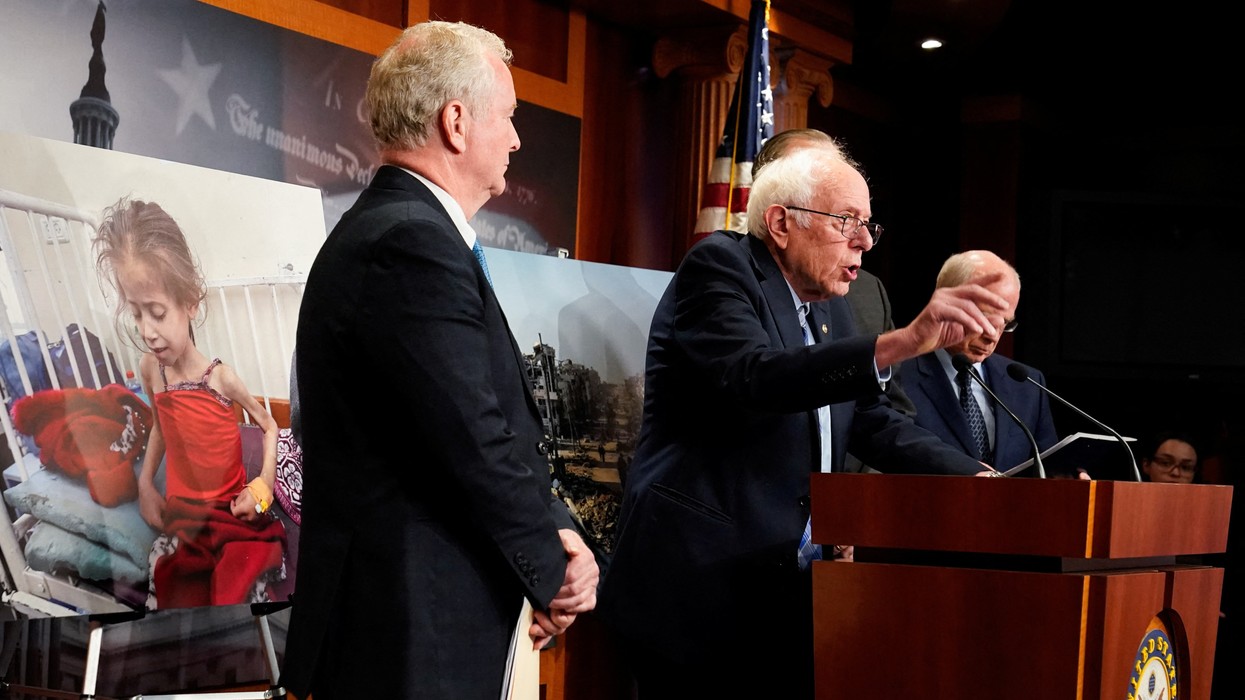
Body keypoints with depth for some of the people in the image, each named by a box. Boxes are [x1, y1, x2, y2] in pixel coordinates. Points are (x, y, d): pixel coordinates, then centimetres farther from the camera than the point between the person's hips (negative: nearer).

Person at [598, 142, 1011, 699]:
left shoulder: (827, 306, 16)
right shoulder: (719, 267, -8)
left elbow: (873, 422, 16)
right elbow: (756, 377, -26)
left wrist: (981, 481, 3)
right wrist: (905, 341, -35)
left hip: (791, 592, 8)